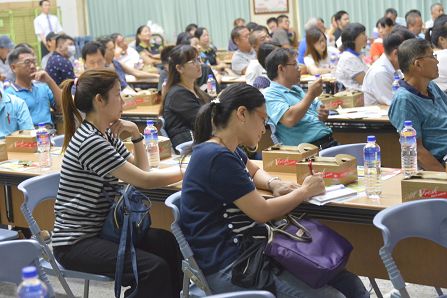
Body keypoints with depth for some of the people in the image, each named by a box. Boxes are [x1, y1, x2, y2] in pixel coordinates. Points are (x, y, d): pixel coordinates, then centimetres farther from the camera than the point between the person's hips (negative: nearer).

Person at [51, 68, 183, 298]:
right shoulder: (89, 142, -20)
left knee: (172, 245, -1)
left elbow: (141, 170, 16)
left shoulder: (106, 135, 9)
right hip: (75, 243, -9)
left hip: (100, 229, 9)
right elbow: (144, 180, -18)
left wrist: (136, 134, 2)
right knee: (155, 268, -24)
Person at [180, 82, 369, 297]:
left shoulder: (227, 151, 12)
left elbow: (255, 171, 33)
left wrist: (274, 183, 10)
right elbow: (262, 212, -16)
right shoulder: (217, 158, -18)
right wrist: (304, 191, 0)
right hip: (228, 268, -10)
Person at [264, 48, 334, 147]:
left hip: (329, 142, 8)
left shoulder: (296, 89, 25)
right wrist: (311, 95, -10)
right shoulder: (270, 94, -2)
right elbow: (289, 119, -19)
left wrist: (324, 114, 7)